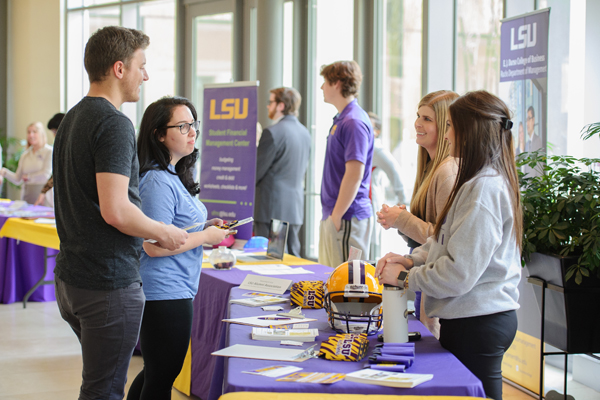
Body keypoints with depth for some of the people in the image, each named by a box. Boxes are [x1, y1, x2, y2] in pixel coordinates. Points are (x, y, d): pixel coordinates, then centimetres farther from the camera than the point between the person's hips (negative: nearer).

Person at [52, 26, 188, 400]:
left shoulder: (73, 118, 14)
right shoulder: (115, 123, -17)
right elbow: (115, 211, -25)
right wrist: (164, 233, -9)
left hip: (70, 278, 9)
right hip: (109, 284, -9)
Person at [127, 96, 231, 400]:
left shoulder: (174, 176, 13)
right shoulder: (158, 182, -19)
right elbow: (154, 246, -24)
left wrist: (203, 227, 9)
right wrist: (205, 237, -14)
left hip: (172, 292, 10)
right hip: (166, 294, -10)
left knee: (155, 373, 19)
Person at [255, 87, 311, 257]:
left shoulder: (272, 132, -13)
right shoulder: (305, 132, 12)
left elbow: (257, 171, -11)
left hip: (272, 208, -8)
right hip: (296, 208, 8)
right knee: (292, 257, 11)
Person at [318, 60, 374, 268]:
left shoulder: (354, 122, -16)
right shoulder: (341, 119, 16)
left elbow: (354, 175, -22)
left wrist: (337, 216, -20)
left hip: (347, 218, -10)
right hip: (334, 215, 10)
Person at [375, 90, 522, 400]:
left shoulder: (484, 188, -19)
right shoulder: (490, 181, 14)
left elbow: (459, 273, -21)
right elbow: (448, 243, 20)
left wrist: (405, 277, -9)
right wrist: (411, 260, 6)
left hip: (477, 324, -10)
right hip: (485, 317, 10)